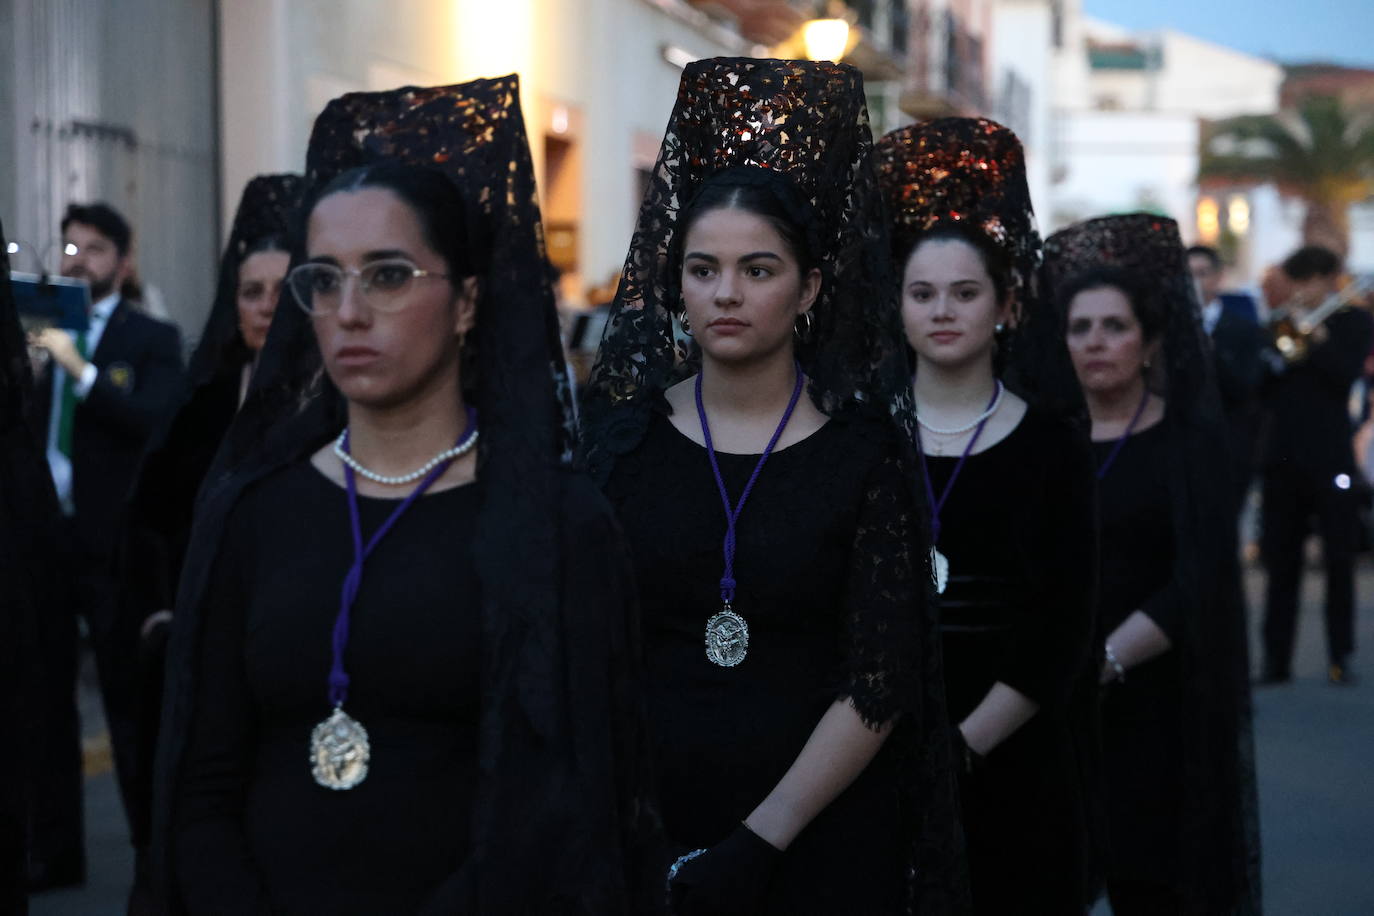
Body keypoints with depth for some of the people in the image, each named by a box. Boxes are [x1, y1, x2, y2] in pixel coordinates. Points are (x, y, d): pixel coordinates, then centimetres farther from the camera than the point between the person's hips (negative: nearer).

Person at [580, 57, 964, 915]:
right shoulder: (622, 432, 1)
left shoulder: (861, 451, -3)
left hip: (822, 839, -1)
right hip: (644, 834, 1)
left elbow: (879, 689, -7)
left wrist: (763, 839, -15)